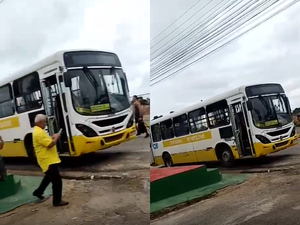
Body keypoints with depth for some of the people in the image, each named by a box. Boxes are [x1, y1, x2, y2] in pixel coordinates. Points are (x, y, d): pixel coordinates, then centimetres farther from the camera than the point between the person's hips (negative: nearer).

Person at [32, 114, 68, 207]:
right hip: (48, 161, -11)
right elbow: (50, 144, -26)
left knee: (49, 177, 30)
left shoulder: (38, 131, 13)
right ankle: (57, 201, 3)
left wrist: (52, 138, 11)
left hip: (48, 159, 11)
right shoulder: (39, 132, -22)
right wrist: (56, 138, -10)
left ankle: (38, 192, 43)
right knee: (57, 181, -6)